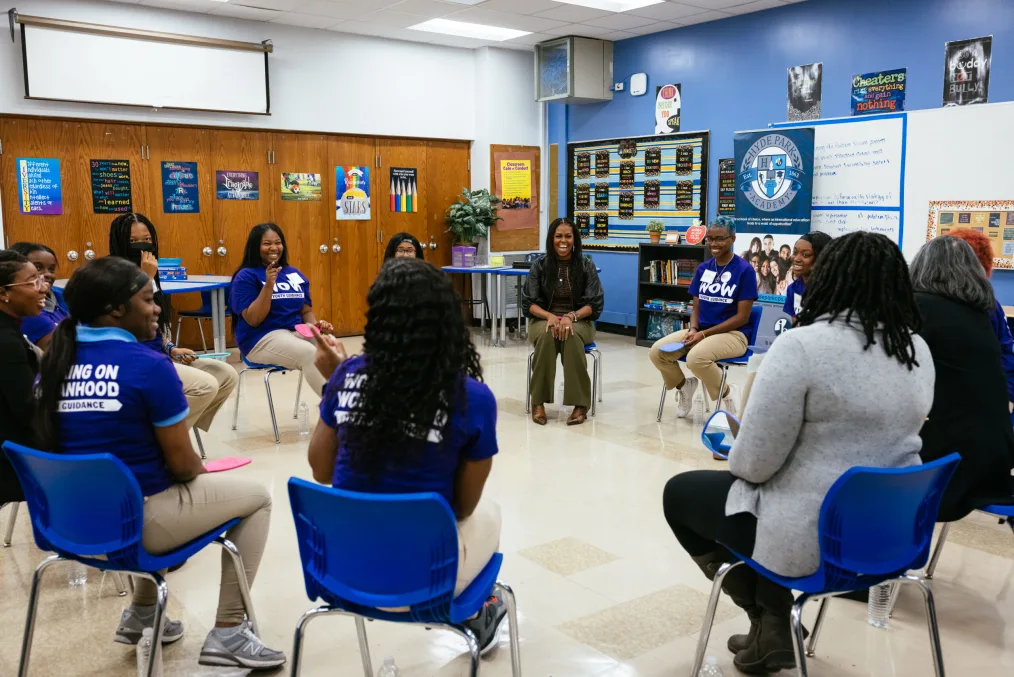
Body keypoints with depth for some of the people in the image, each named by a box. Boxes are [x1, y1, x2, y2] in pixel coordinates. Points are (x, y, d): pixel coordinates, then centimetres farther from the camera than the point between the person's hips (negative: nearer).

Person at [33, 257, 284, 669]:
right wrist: (203, 472, 8)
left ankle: (141, 613, 35)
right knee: (256, 498, 11)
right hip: (135, 522, -7)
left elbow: (91, 444, 13)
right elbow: (182, 464, -15)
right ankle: (227, 634, 10)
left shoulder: (53, 364, 1)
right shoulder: (148, 365, -19)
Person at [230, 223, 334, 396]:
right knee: (310, 354, -34)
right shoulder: (246, 276, -1)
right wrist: (268, 285, -19)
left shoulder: (295, 274, 15)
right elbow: (253, 320, -11)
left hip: (297, 332, 5)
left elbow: (306, 310, 19)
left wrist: (316, 325, -3)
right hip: (262, 338, -5)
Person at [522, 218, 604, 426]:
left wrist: (571, 316, -23)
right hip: (544, 319, 0)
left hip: (579, 321, 0)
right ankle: (538, 402, -29)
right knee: (547, 335, -36)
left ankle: (580, 405, -32)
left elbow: (595, 304, -4)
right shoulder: (539, 266, 2)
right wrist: (550, 316, -22)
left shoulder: (586, 266, 1)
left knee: (571, 336, -36)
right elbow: (528, 303, -2)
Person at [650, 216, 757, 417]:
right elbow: (696, 308, 12)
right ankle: (684, 385, 15)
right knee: (657, 352, -16)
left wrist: (704, 334, -18)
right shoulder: (702, 269, 8)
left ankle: (726, 395, -6)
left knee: (696, 357, -35)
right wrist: (693, 330, -11)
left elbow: (742, 317, -12)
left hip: (733, 334, -6)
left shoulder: (744, 270, -9)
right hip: (701, 331, 6)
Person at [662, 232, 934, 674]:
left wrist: (737, 458, 4)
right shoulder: (920, 350, 2)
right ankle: (772, 626, 29)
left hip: (813, 536, -7)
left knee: (680, 492, 17)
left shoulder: (802, 345, -22)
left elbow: (754, 464, -20)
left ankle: (772, 623, 19)